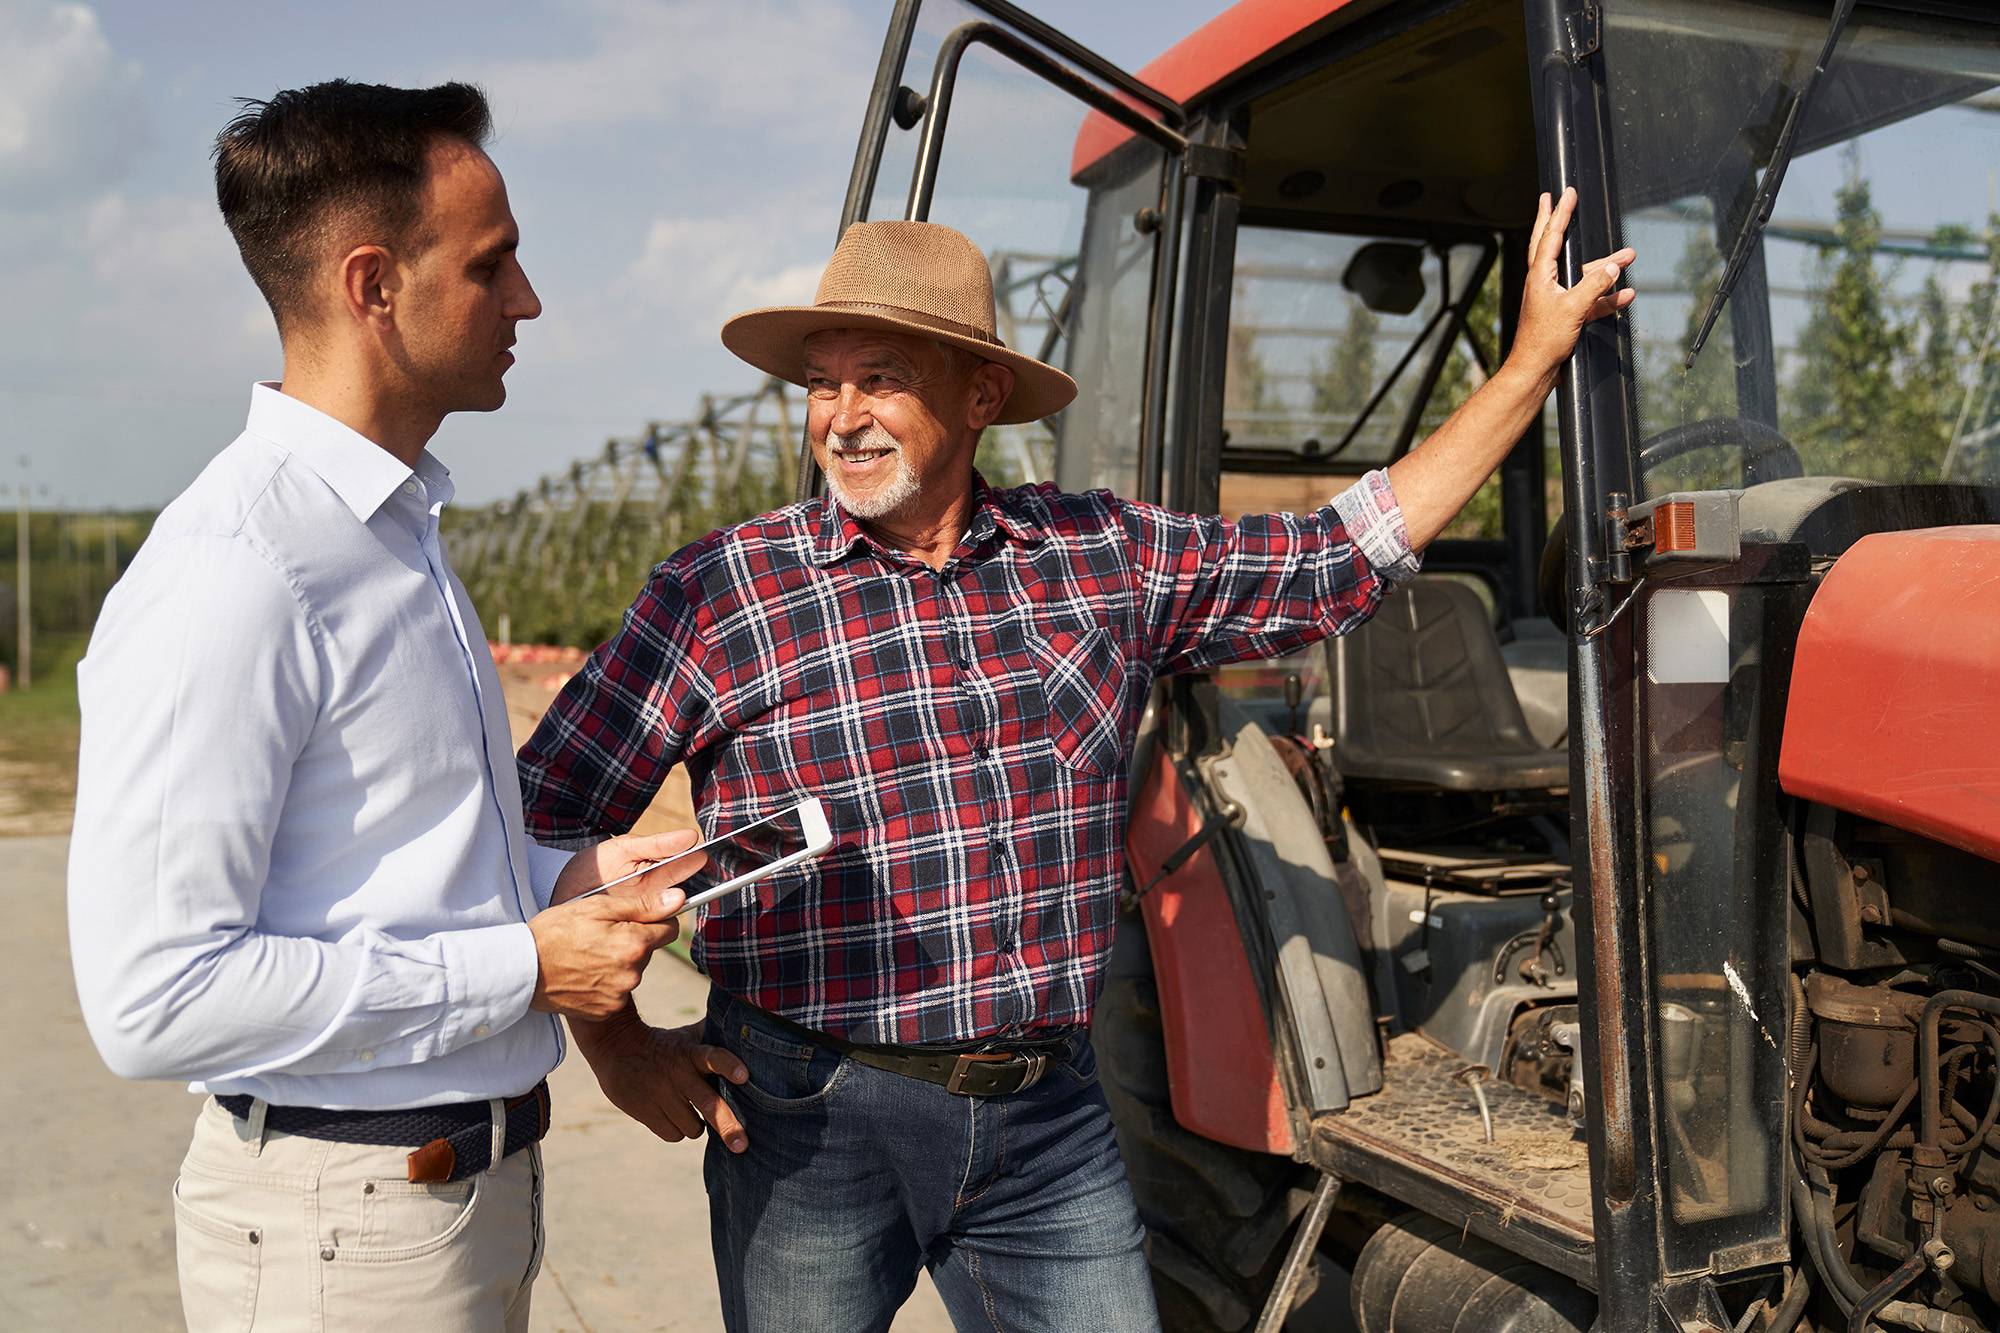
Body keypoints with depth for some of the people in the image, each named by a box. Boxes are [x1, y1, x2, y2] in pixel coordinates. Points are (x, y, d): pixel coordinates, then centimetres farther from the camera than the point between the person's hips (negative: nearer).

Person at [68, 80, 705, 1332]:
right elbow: (155, 1001, -24)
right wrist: (523, 969, -20)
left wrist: (562, 875, 2)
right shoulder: (229, 579, -22)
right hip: (341, 1225, -9)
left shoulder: (400, 524, 9)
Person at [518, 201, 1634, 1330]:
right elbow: (545, 820, 0)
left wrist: (1535, 358, 12)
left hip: (1055, 1121, 3)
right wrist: (617, 1042, -5)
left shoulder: (1105, 560, 4)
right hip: (811, 1127, -2)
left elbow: (1346, 558, 9)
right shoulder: (720, 595, -5)